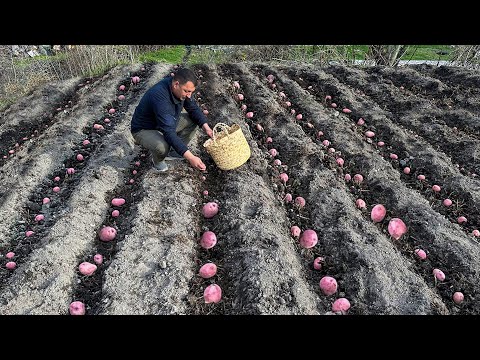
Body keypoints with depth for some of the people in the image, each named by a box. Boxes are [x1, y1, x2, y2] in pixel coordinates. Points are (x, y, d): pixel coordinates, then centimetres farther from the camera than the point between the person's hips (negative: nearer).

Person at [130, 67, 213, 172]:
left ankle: (174, 152, 11)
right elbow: (169, 133, -43)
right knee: (162, 147, -37)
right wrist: (190, 157, -49)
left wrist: (206, 127, -19)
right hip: (143, 130, -7)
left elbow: (194, 108, -1)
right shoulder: (159, 96, -38)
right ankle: (157, 160, 2)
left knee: (193, 120, -4)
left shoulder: (181, 89, -15)